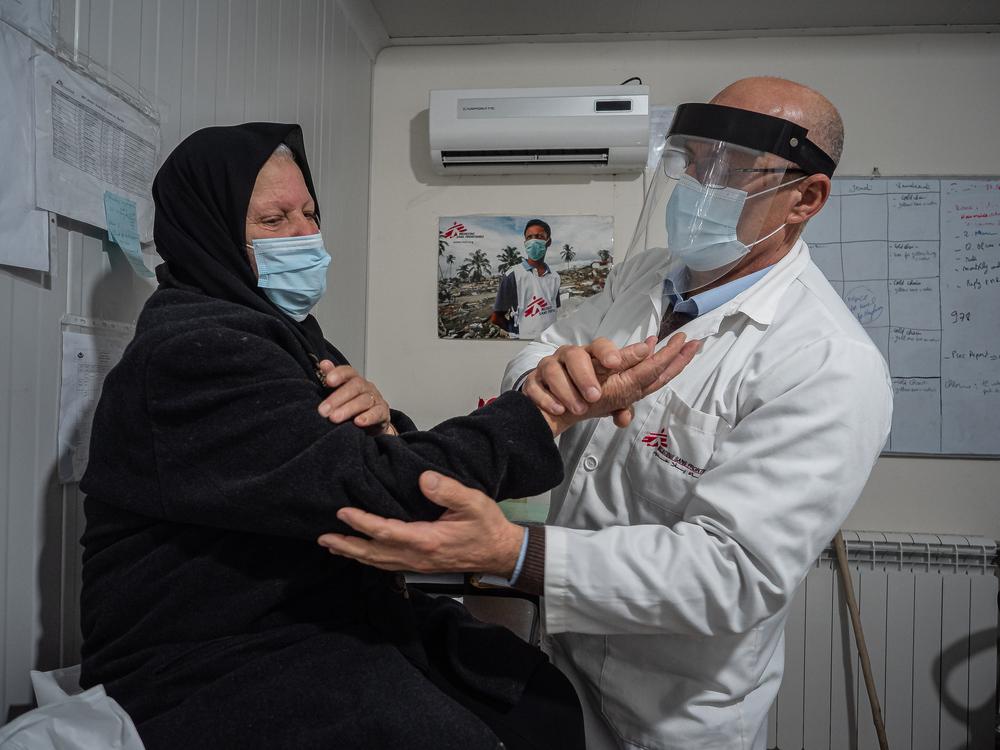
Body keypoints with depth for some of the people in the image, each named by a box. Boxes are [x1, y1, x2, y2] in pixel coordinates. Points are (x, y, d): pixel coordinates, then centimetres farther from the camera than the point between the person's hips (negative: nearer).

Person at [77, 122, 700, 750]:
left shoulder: (284, 332, 10)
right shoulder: (190, 352, -19)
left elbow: (389, 460, 7)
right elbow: (385, 487, -29)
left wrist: (380, 423, -16)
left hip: (335, 615, 8)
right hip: (224, 663, -7)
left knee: (543, 697, -6)